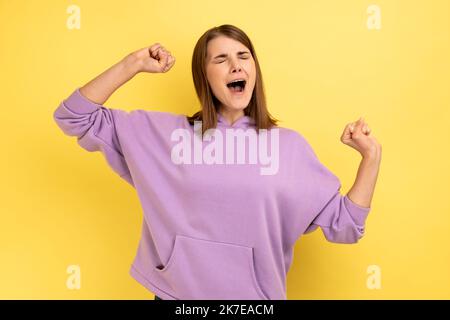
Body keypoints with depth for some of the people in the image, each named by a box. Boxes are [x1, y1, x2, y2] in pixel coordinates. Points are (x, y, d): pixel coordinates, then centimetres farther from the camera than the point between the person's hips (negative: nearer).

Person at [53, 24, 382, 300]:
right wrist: (133, 64, -10)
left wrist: (371, 155, -8)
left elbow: (343, 224, 2)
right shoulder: (165, 131, -4)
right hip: (176, 291, 0)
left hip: (256, 295, 1)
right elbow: (75, 117, -2)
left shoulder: (291, 145, -2)